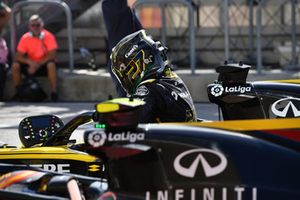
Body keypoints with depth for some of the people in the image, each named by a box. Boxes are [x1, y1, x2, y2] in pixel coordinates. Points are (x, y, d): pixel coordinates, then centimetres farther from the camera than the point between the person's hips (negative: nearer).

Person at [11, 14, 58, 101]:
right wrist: (30, 63, -28)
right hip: (31, 65, 3)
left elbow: (52, 55, -19)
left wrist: (38, 65, -27)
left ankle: (54, 92, -27)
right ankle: (18, 92, -8)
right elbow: (18, 57, -10)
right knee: (15, 65, -23)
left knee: (51, 64, -36)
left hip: (44, 65, -2)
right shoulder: (25, 38, -8)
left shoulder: (48, 36, -14)